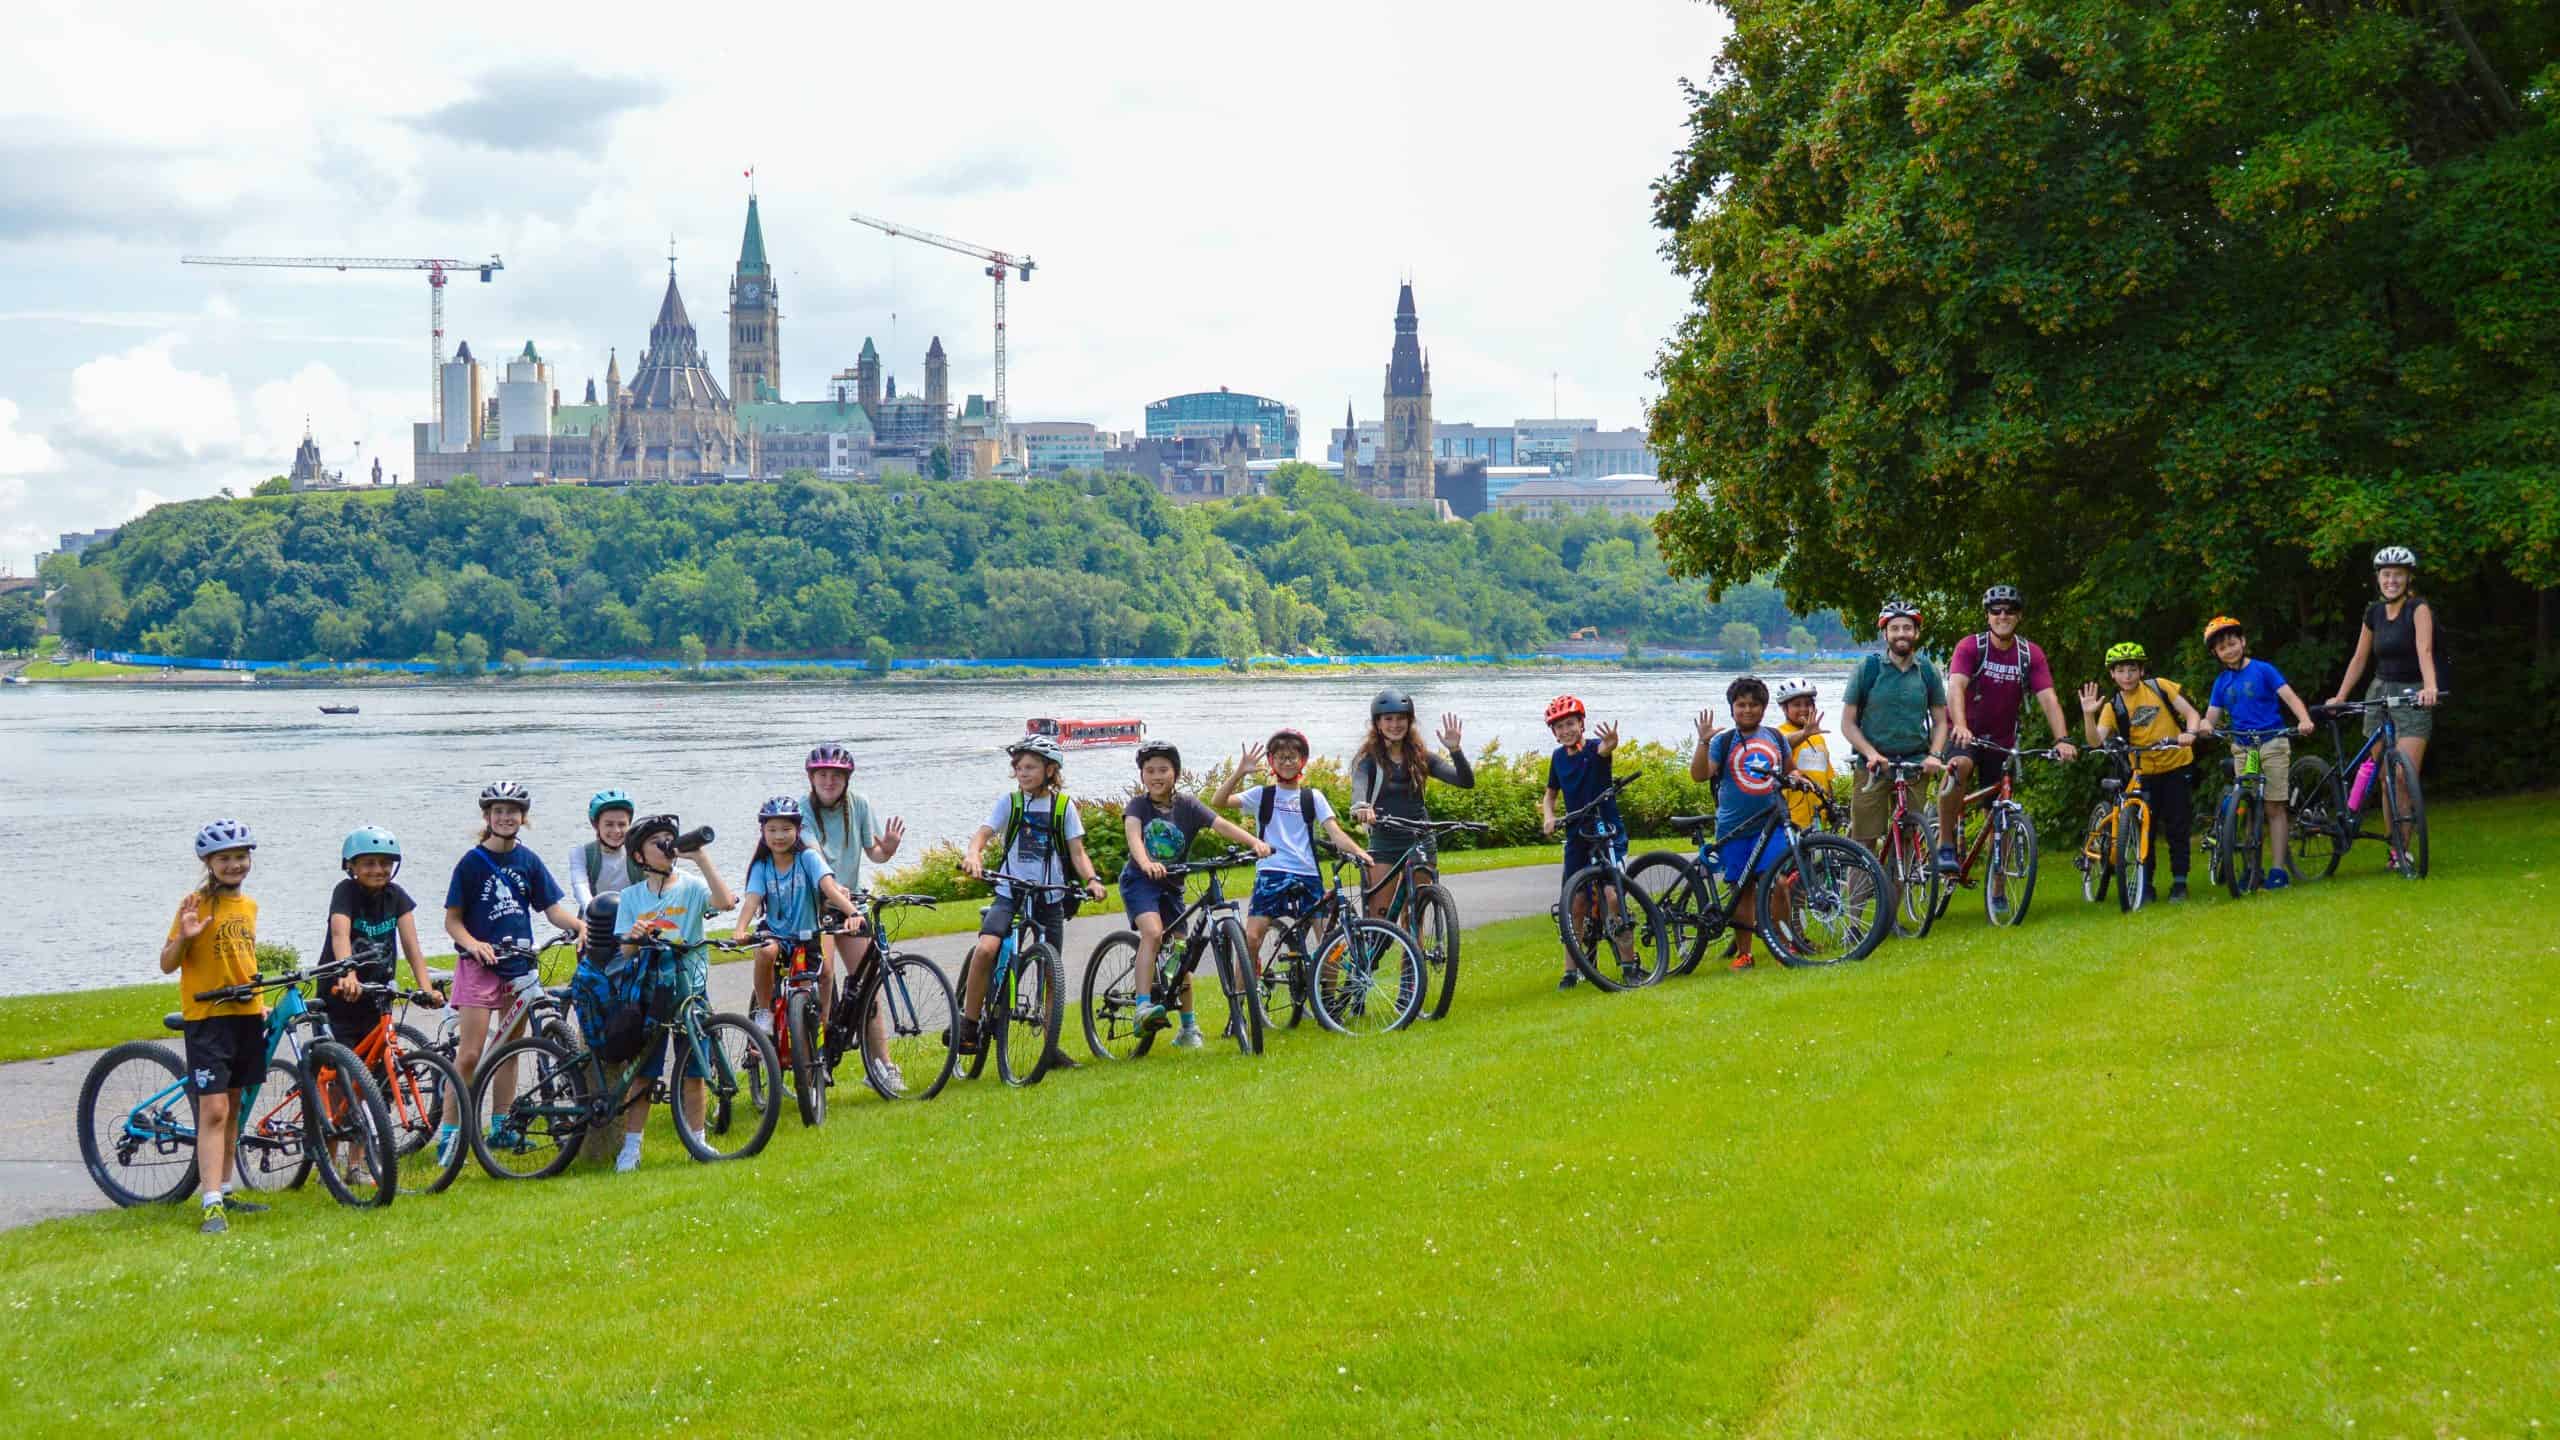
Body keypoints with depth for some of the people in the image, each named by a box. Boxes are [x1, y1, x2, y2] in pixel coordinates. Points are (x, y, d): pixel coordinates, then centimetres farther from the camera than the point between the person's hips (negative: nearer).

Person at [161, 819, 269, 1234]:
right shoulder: (197, 904, -9)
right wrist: (184, 936, -27)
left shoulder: (248, 906, 11)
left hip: (245, 1014, 7)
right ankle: (212, 1205, -15)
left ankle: (224, 1192, 23)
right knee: (213, 1109, -12)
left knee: (232, 1107, 14)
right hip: (206, 1016, -7)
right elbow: (167, 964, -10)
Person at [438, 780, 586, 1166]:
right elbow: (452, 920, -4)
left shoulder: (528, 861, 7)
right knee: (470, 1054, -10)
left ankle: (501, 1128, 18)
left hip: (518, 963, 4)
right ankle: (449, 1131, -7)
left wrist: (579, 925, -15)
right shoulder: (472, 862, -4)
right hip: (480, 965, -4)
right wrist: (472, 944, -23)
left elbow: (552, 907, 5)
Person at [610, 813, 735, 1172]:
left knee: (692, 1074, 3)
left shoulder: (692, 888, 2)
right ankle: (631, 1148, 4)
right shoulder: (631, 897, 8)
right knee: (641, 1075, 0)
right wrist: (632, 938, -19)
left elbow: (724, 900, -19)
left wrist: (702, 858, -20)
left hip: (689, 989, -1)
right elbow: (624, 953, 4)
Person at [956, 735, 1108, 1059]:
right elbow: (983, 834, -7)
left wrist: (1092, 879, -17)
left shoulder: (1063, 806, 4)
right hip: (1009, 891, -1)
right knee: (985, 949, -25)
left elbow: (1077, 852, 2)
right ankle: (967, 1026, -15)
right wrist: (973, 855, -30)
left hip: (1049, 897, 1)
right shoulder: (1010, 802, 3)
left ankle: (1051, 1046, 16)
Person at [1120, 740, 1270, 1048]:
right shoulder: (1138, 805, -8)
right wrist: (1146, 863, -49)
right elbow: (1132, 834, -28)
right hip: (1140, 880, -3)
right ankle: (1144, 1007, -34)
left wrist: (1254, 842, -33)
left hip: (1171, 886, 4)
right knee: (1153, 932, -30)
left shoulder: (1187, 805, -3)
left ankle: (1189, 1026, 20)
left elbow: (1222, 825, -16)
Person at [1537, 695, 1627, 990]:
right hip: (1577, 836, 5)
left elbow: (1604, 749, -35)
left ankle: (1628, 961, -8)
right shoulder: (1559, 757, 6)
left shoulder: (1594, 747, -9)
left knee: (1611, 895, -19)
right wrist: (1548, 816, -1)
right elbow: (1551, 793, 20)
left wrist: (1611, 743, -59)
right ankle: (1571, 971, 12)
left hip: (1608, 832, -5)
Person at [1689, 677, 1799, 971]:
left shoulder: (1775, 738, 11)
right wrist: (1703, 741, -21)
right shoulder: (1723, 741, 1)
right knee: (1742, 891, 3)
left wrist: (1795, 779, 3)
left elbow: (1790, 769, 25)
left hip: (1770, 824, 1)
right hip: (1734, 828, -1)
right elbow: (1699, 775, -10)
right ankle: (1743, 952, 11)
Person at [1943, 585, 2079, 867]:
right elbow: (1956, 687, -28)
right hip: (1965, 735, -4)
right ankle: (1946, 844, -28)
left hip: (2002, 741, 4)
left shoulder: (2031, 654, -5)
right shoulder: (1970, 647, -13)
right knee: (1959, 767, -37)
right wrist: (1960, 726, -47)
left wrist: (2062, 740, -31)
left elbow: (2048, 699, -14)